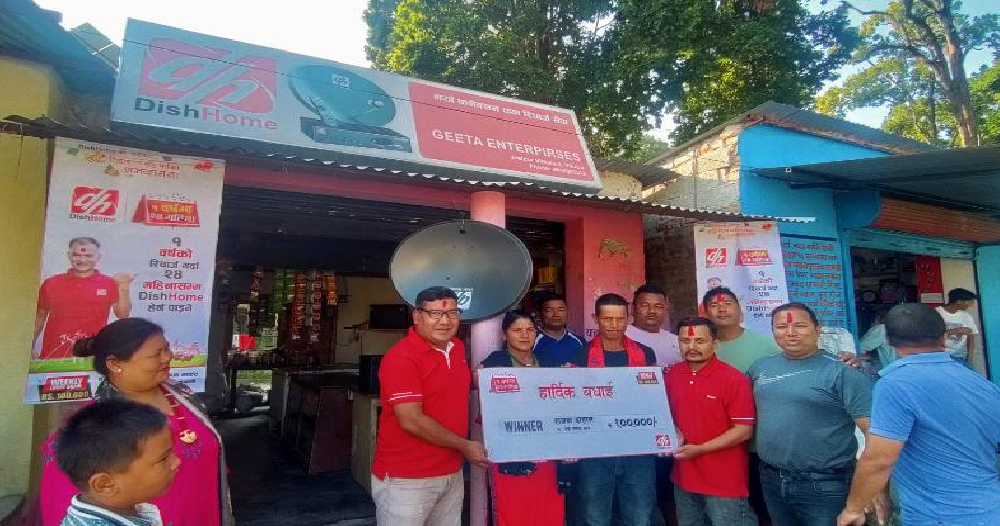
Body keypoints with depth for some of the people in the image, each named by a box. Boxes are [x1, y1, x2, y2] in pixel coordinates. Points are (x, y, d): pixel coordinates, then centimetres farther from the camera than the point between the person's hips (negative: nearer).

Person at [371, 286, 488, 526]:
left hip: (452, 473, 7)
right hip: (406, 479, -7)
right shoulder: (401, 357, -19)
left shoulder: (457, 347, 5)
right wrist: (464, 446, -13)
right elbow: (412, 421, -22)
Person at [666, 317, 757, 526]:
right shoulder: (671, 376, 2)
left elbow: (744, 431, -16)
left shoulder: (735, 379, -15)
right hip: (683, 477, 6)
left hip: (724, 482, -5)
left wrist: (699, 449, -20)